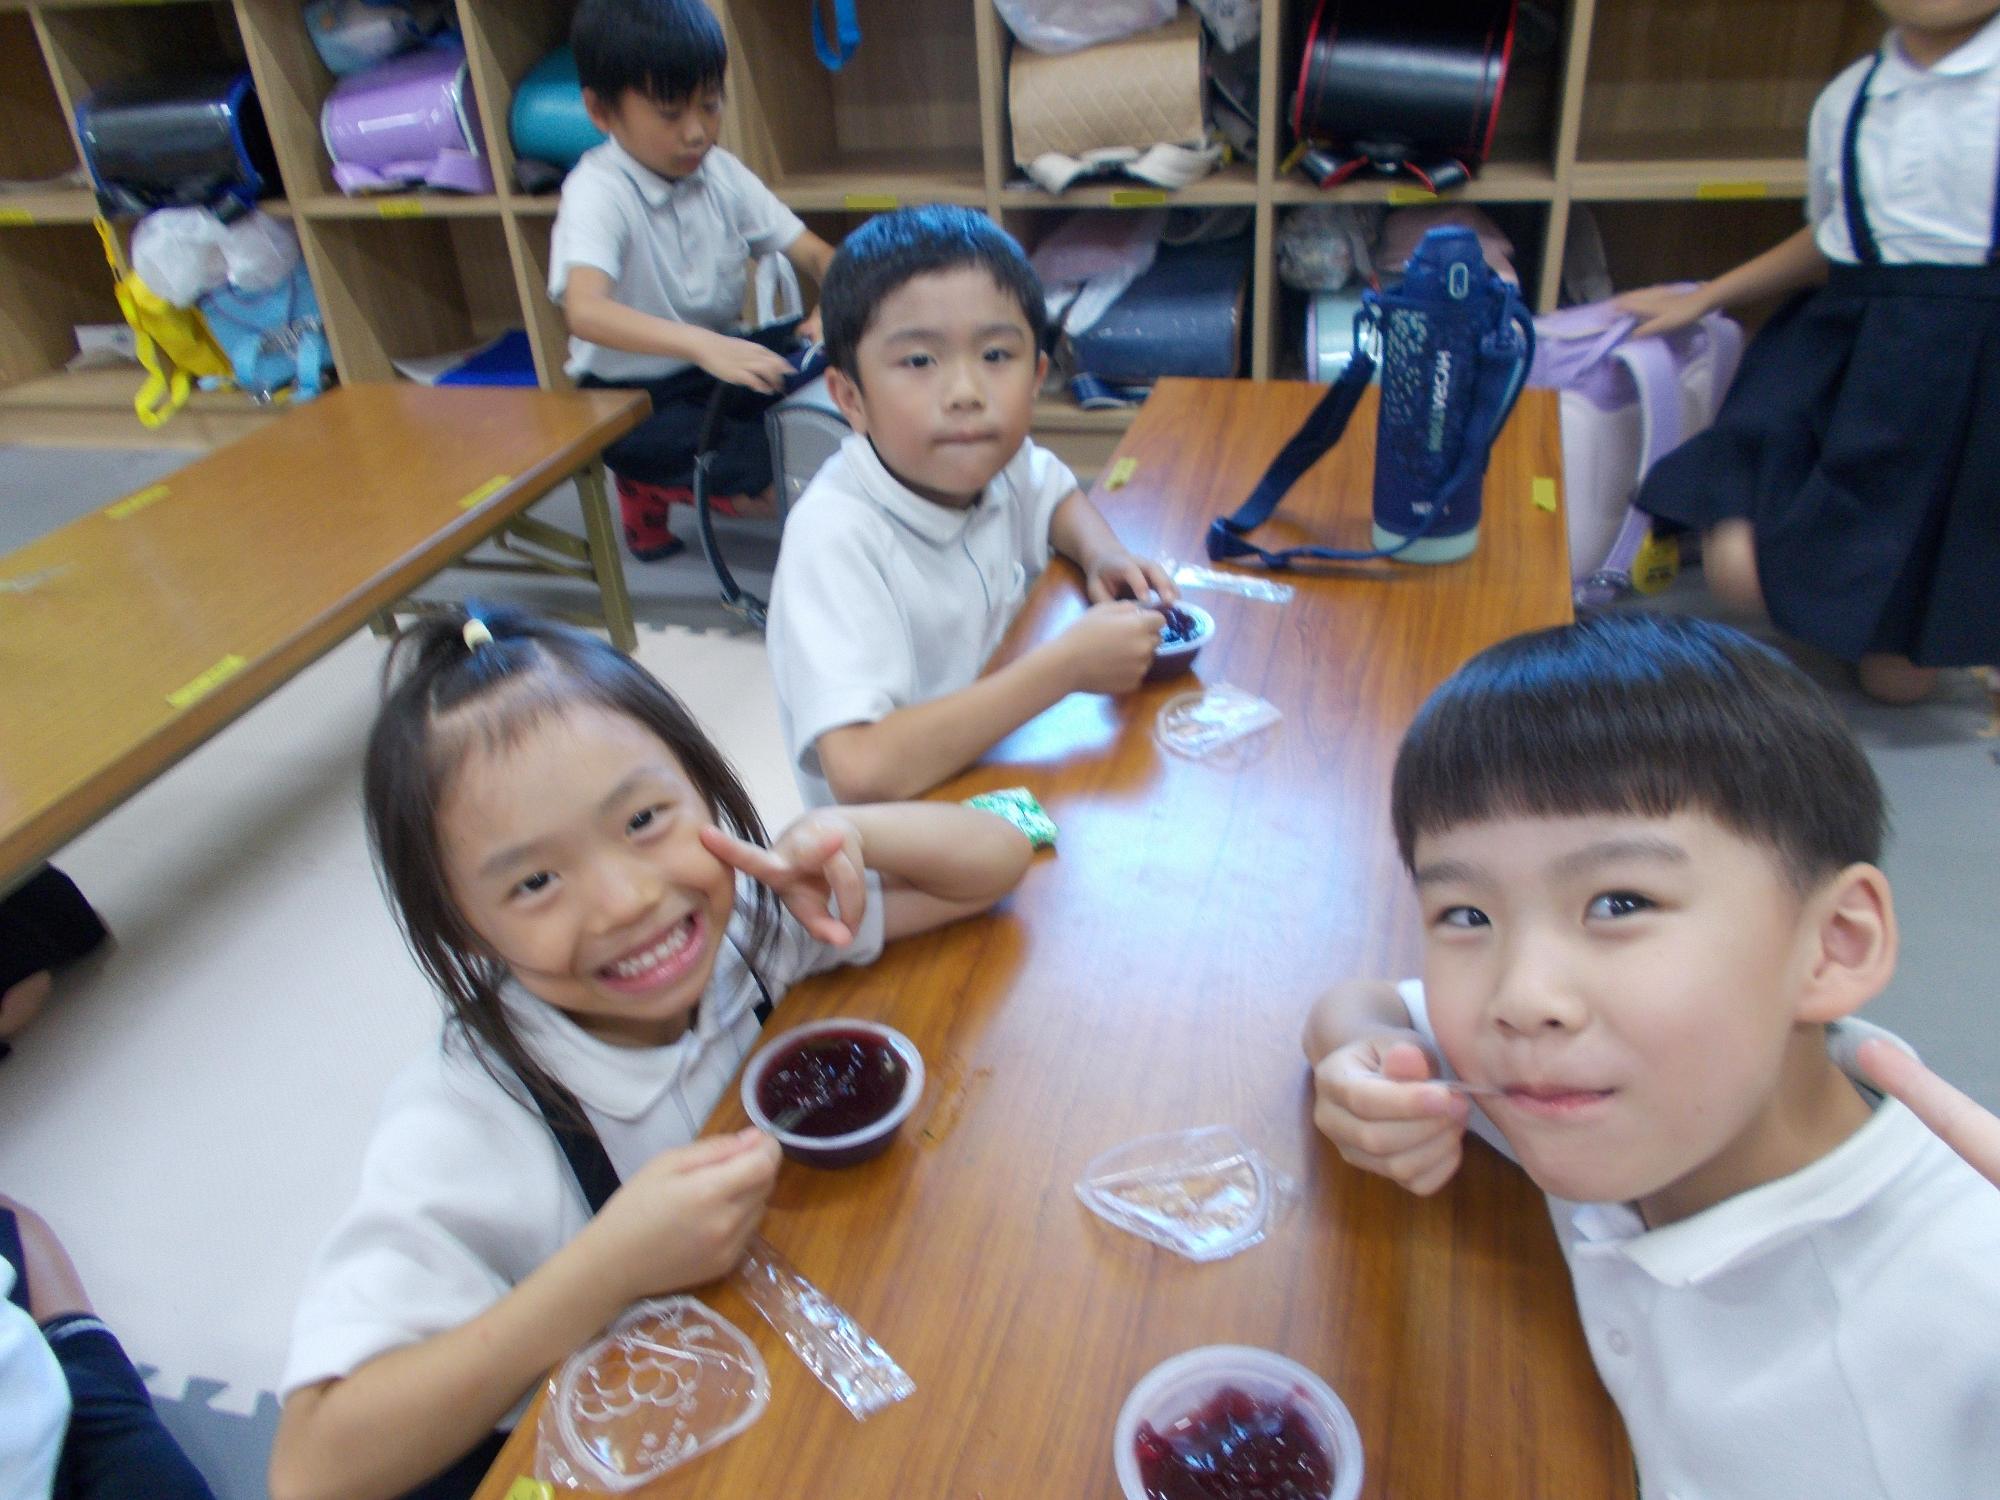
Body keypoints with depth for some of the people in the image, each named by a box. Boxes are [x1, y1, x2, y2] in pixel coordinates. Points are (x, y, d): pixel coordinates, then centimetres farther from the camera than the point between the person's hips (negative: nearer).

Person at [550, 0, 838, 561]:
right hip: (633, 395, -6)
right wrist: (703, 345, -52)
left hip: (722, 359, 6)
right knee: (771, 475, -26)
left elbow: (815, 254, -1)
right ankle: (648, 488, 3)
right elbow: (585, 311, -36)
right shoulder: (597, 192, -18)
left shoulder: (719, 172, 0)